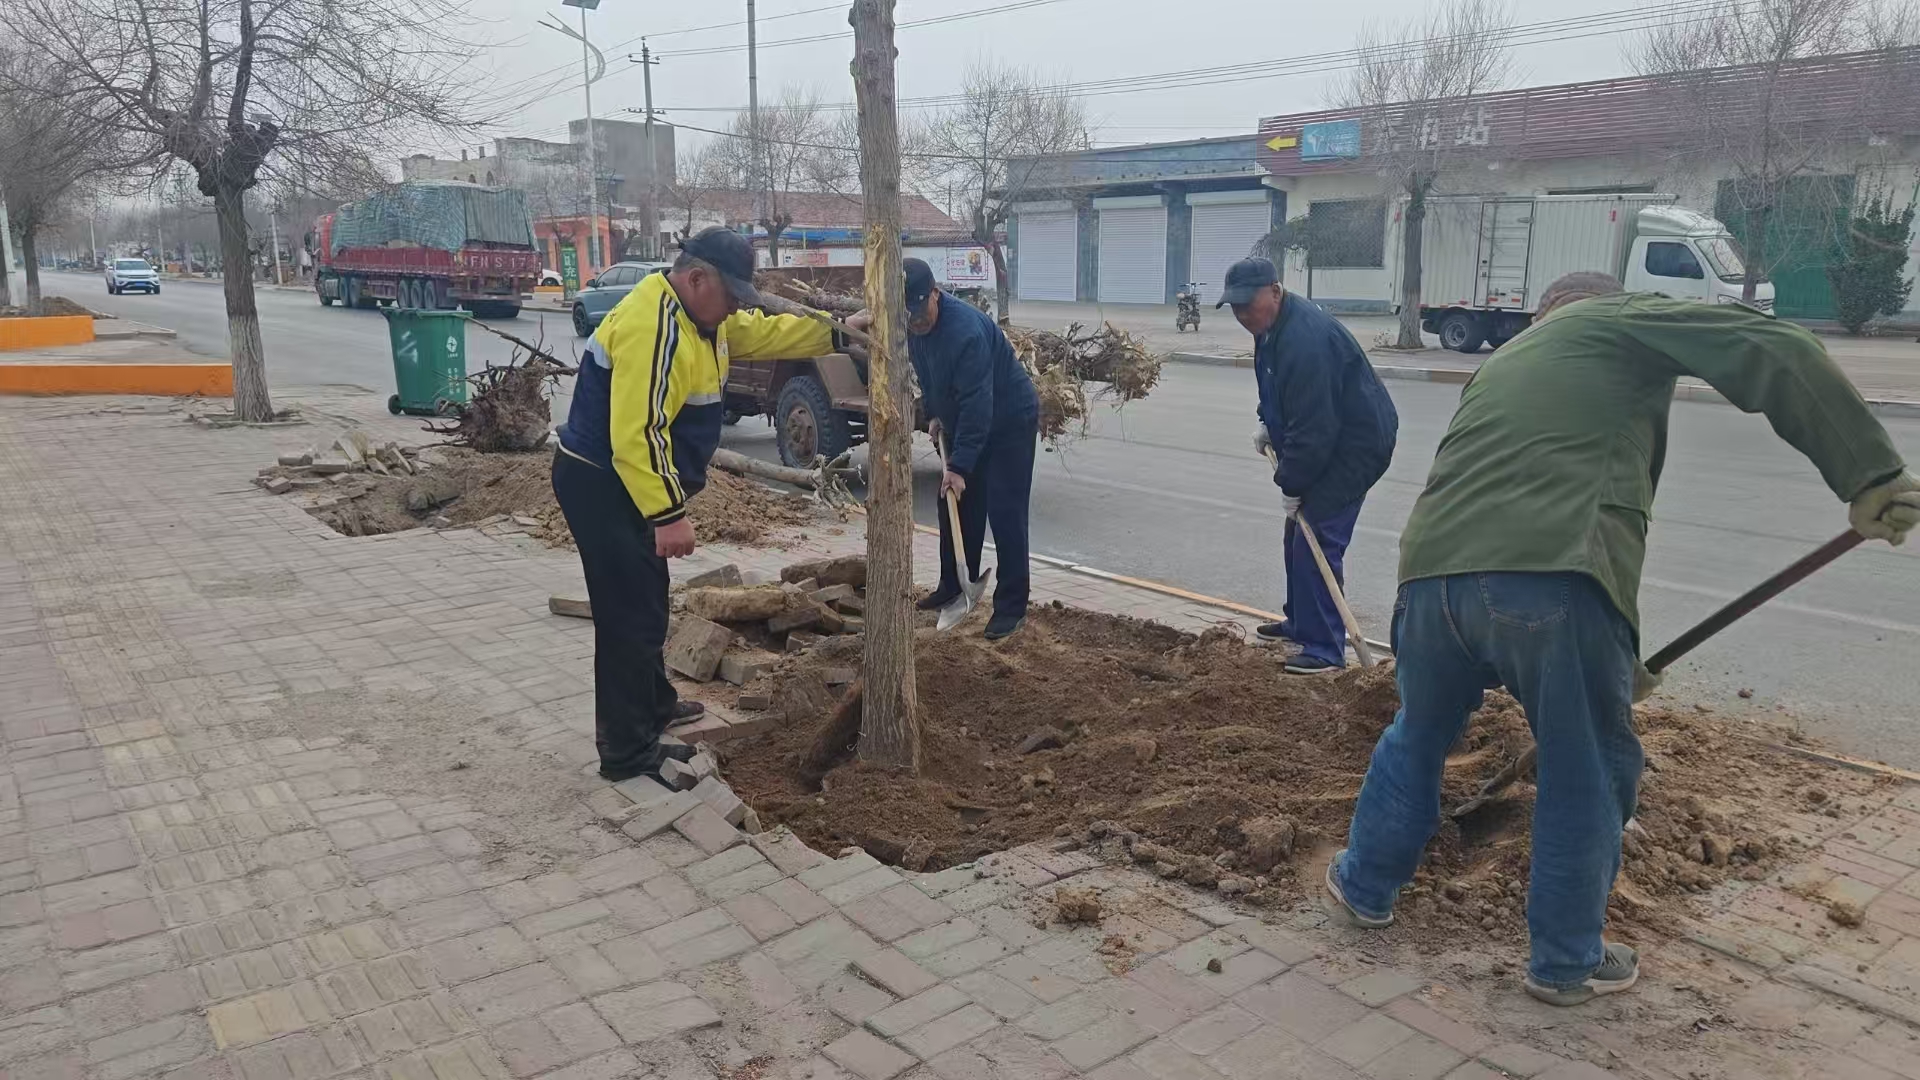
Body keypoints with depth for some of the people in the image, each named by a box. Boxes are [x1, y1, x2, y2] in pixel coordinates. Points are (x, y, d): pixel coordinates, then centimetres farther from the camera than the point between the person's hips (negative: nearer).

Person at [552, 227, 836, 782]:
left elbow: (765, 332, 20)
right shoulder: (653, 328, -27)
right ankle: (628, 750, 3)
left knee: (645, 602, 22)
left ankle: (652, 704, 40)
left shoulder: (703, 316, 7)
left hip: (628, 485, 11)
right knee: (630, 614, -6)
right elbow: (637, 433, -31)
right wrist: (668, 515, -30)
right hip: (601, 486, -11)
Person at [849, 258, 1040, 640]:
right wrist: (936, 415, 7)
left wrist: (960, 466, -32)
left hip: (1010, 421, -8)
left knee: (1005, 515, -10)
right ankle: (953, 587, 25)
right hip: (964, 421, 8)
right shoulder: (913, 325, -7)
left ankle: (1012, 607, -4)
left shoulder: (966, 329, -34)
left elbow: (977, 404, -34)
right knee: (955, 507, 12)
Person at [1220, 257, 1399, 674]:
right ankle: (1300, 622, 32)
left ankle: (1325, 649, -7)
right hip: (1328, 441, 11)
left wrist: (1292, 484, -21)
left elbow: (1313, 426, -29)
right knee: (1297, 536, 17)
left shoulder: (1305, 339, -30)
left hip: (1355, 446, -11)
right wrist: (1266, 422, 10)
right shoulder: (1273, 325, 4)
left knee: (1316, 542, -13)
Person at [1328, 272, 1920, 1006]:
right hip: (1551, 579, -6)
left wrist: (1614, 661, 43)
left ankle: (1364, 886, 45)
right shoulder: (1625, 318, 16)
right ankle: (1566, 962, 29)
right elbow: (1775, 353, -1)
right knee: (1587, 776, 15)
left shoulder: (1504, 362, 35)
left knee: (1418, 738, 29)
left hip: (1435, 570, 6)